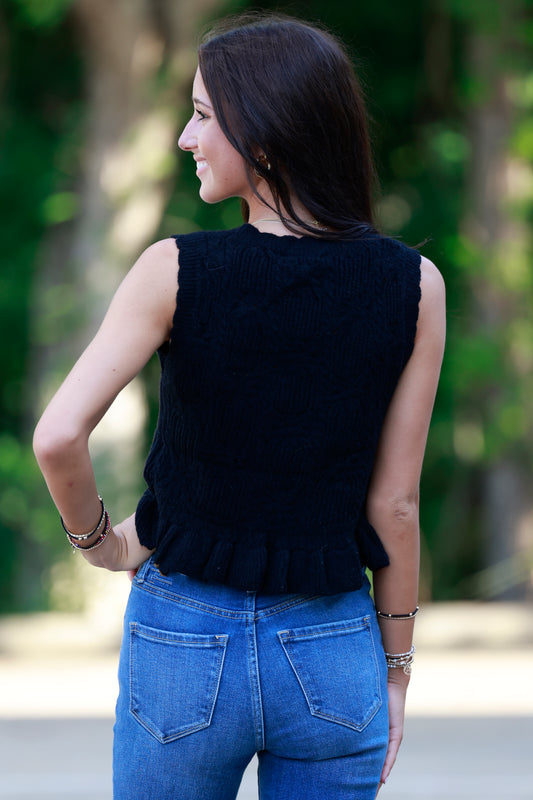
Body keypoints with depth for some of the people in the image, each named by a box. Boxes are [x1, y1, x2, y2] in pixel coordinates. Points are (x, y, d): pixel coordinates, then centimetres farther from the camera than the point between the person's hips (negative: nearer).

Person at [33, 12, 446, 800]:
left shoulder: (177, 270, -12)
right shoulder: (413, 286, -7)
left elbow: (58, 437, -20)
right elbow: (394, 505, -3)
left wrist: (95, 536, 1)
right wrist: (395, 671, 7)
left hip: (184, 644, -1)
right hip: (333, 659, 1)